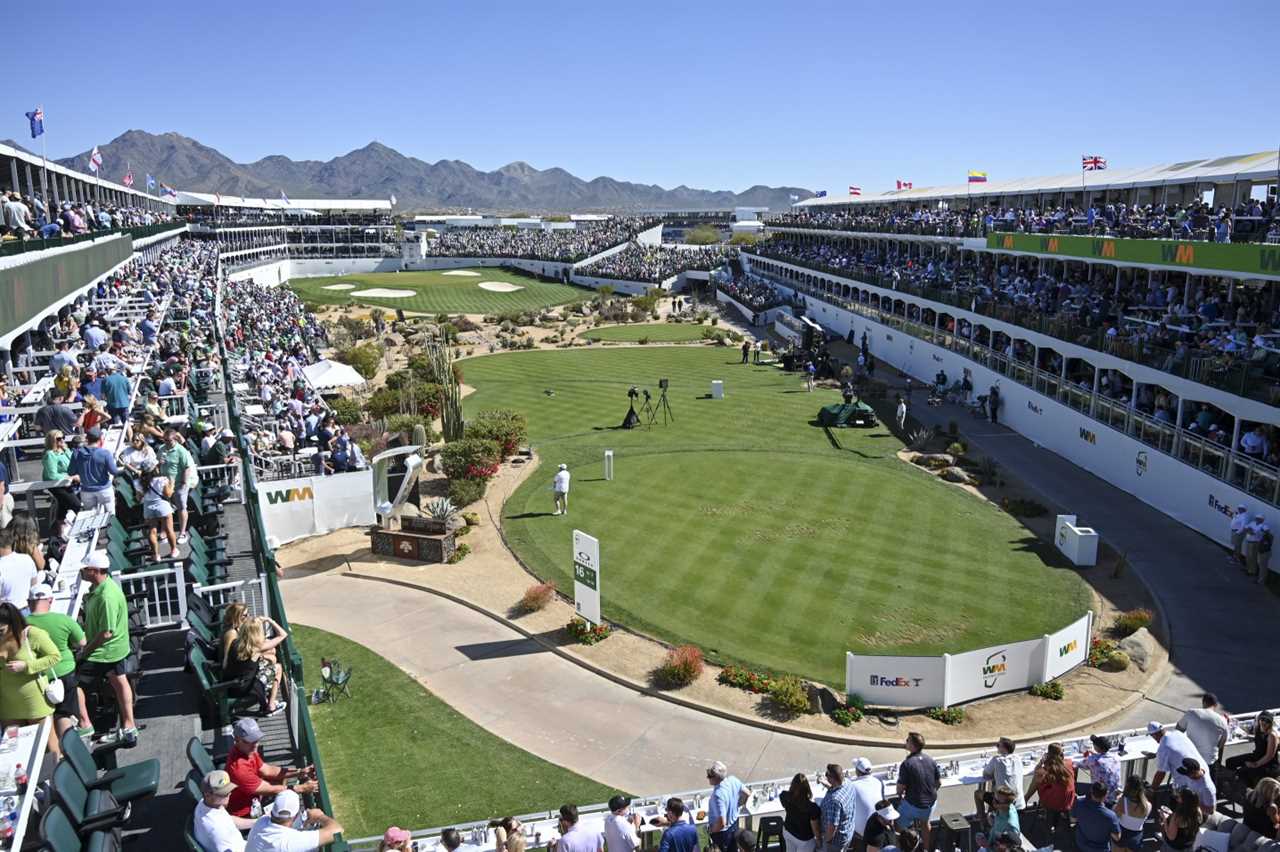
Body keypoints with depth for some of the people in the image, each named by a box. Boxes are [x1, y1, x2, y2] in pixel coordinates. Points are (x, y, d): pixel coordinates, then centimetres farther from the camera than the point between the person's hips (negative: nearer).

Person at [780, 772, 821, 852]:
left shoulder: (784, 796, -25)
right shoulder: (812, 807, -39)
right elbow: (815, 828, -20)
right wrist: (819, 839, -5)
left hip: (787, 831, 5)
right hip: (804, 838, -4)